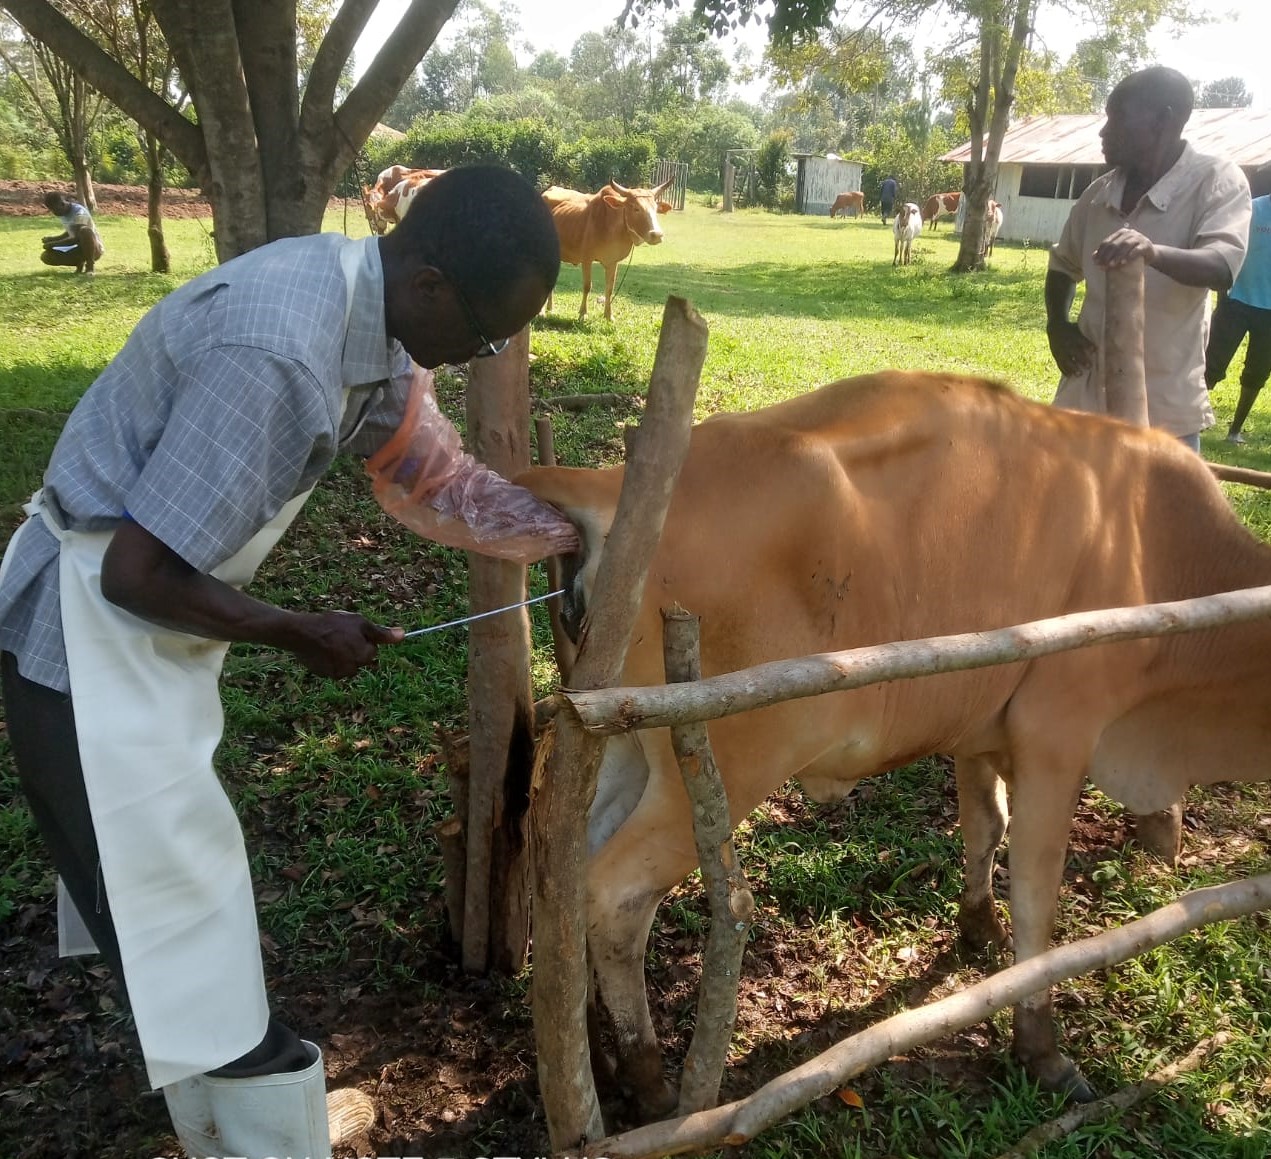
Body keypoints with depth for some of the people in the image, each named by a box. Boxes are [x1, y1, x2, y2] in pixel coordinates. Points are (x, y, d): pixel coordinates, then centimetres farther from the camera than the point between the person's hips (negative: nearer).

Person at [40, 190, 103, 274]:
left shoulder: (79, 213, -20)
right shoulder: (64, 213, 4)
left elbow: (77, 239, -26)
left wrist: (54, 244, -22)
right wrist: (52, 239, 3)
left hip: (95, 249, -7)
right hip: (79, 249, 8)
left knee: (85, 230, -39)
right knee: (46, 257, -6)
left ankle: (90, 267, -24)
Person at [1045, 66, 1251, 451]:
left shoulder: (1217, 181, -8)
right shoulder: (1099, 193, 5)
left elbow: (1223, 267, -25)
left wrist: (1154, 252, -44)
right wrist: (1057, 325, 3)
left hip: (1163, 405, -5)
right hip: (1087, 394, 5)